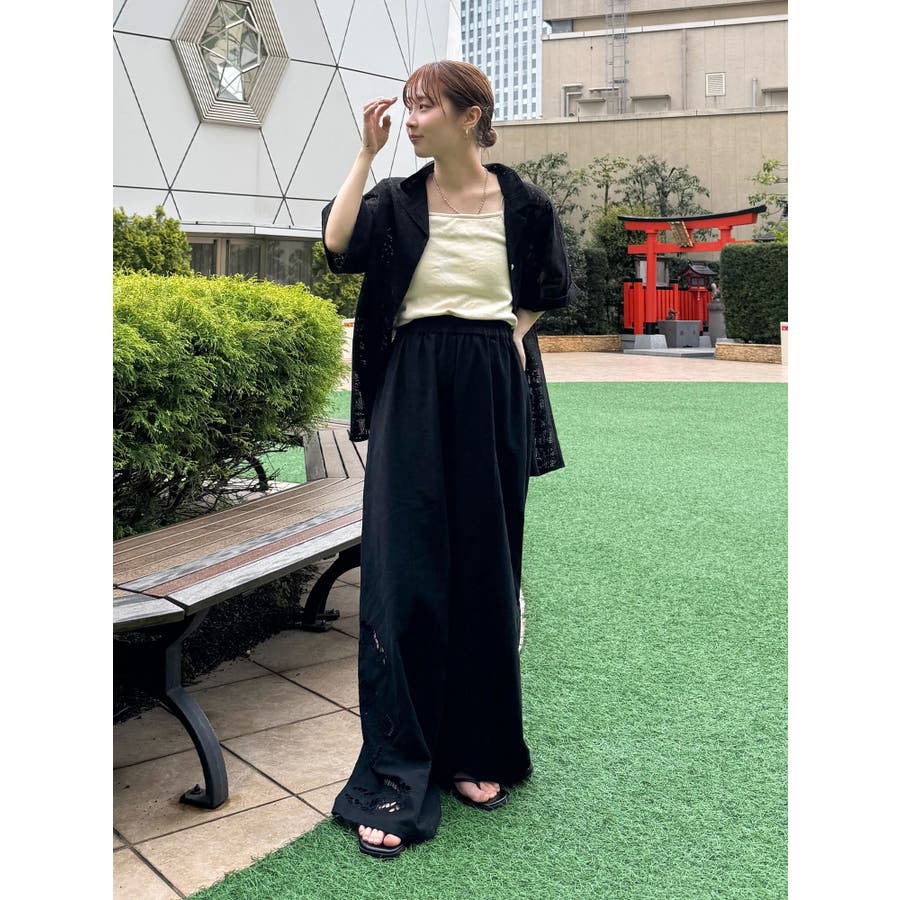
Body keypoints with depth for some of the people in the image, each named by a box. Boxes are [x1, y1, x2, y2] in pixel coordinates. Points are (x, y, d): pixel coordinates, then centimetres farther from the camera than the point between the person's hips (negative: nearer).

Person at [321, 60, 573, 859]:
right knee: (404, 576, -5)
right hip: (413, 396, 0)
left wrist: (513, 335, 1)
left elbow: (551, 289, 18)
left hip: (493, 398, 1)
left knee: (486, 575, 8)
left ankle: (476, 752, 25)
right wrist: (367, 151, -10)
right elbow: (338, 248, -15)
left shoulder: (523, 205, 4)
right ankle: (392, 780, 4)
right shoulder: (395, 202, 4)